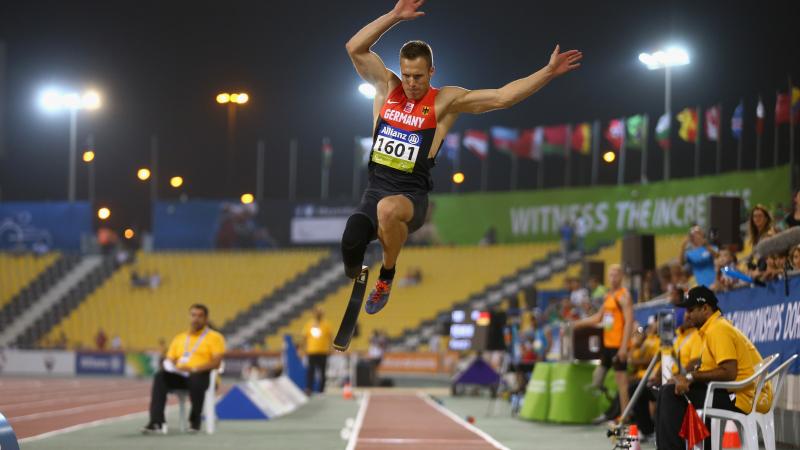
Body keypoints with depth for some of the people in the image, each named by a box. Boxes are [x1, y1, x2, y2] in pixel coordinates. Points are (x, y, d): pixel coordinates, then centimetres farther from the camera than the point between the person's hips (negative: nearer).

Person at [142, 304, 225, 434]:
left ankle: (195, 421, -20)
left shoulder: (214, 337, 8)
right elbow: (169, 360, 19)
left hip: (203, 375, -4)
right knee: (160, 377, -28)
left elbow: (216, 362, -6)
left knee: (195, 379, -41)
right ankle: (156, 422, -40)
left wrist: (194, 369, -20)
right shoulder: (179, 338, 24)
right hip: (180, 376, 4)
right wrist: (168, 366, -7)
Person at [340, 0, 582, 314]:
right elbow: (355, 48, -2)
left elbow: (502, 97, -6)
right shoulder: (387, 87, 7)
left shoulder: (445, 101, -1)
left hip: (412, 196, -3)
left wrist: (548, 72, -12)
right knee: (351, 248, -21)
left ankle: (386, 277, -15)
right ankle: (357, 275, 18)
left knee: (388, 208, -40)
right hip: (375, 190, 3)